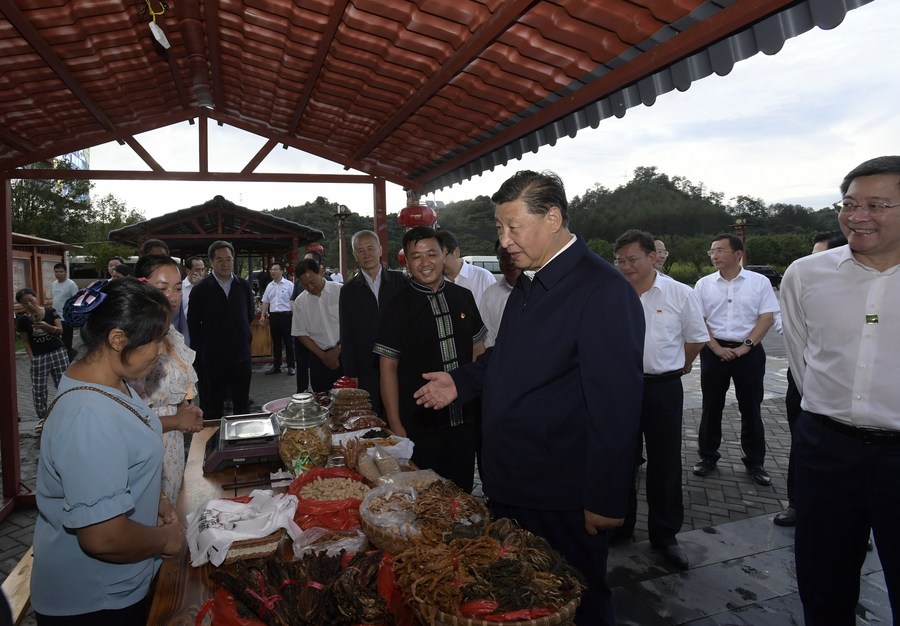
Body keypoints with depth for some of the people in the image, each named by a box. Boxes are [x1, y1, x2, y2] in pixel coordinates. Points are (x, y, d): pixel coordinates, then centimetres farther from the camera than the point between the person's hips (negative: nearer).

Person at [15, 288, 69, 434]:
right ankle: (42, 418, 16)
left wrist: (47, 326, -25)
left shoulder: (51, 311, -4)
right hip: (38, 357, 0)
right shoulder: (23, 320, -3)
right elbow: (25, 341, 2)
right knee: (38, 389, 4)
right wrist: (31, 357, -7)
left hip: (58, 352, 0)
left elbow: (60, 330, -7)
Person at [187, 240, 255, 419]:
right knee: (213, 407, 8)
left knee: (242, 403, 13)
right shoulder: (201, 289, -5)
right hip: (213, 356, -3)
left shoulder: (243, 286, 3)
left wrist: (245, 338, 10)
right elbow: (193, 324, 0)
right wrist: (201, 350, 1)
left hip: (241, 355, 3)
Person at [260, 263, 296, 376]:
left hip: (285, 315, -5)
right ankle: (276, 366, 18)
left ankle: (291, 366, 9)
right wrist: (263, 315, 8)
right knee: (275, 342, 11)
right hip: (273, 315, 5)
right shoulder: (269, 286, 11)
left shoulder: (289, 285, -4)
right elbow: (265, 301, 15)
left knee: (288, 341, 1)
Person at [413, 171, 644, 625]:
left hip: (562, 503, -8)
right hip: (509, 486, 8)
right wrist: (462, 382, 8)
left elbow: (616, 405, -22)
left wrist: (605, 501, -20)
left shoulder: (604, 292, -21)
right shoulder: (528, 284, 7)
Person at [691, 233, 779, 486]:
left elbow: (767, 318, -4)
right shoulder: (704, 284, 4)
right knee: (711, 407, 8)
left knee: (751, 409, 6)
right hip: (714, 351, 1)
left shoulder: (759, 282, 0)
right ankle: (708, 456, 20)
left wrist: (745, 346, -12)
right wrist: (716, 348, -8)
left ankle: (755, 462, 19)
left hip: (749, 351, -1)